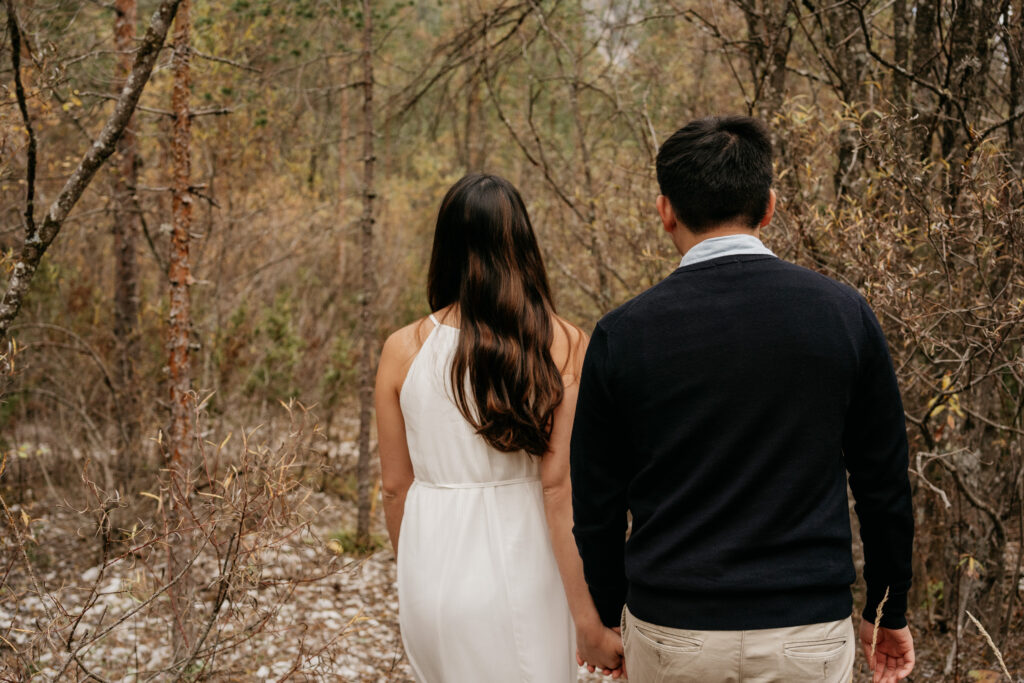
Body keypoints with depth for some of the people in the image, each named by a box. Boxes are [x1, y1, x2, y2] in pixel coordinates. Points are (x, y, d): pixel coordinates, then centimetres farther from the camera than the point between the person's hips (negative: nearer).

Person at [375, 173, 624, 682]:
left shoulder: (403, 350, -3)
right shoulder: (563, 345, -9)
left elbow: (395, 486, 3)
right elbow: (559, 487, -12)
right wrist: (589, 621, -7)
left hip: (434, 567, 3)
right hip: (520, 575, -2)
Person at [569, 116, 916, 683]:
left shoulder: (622, 334, -6)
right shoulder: (844, 313, -4)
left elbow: (597, 503, 2)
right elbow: (883, 483, 3)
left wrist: (611, 615, 17)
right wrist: (889, 611, 15)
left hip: (669, 635, 0)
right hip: (808, 632, 0)